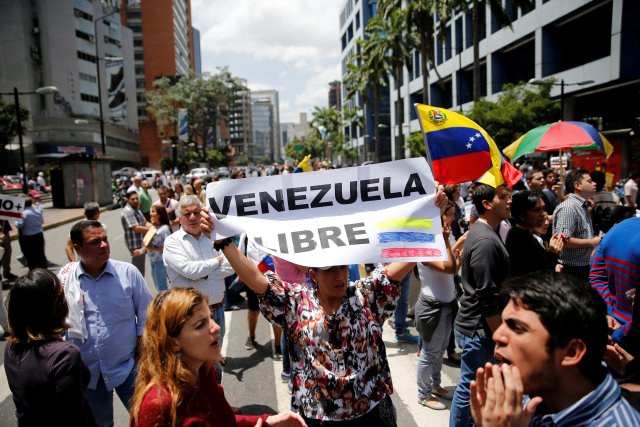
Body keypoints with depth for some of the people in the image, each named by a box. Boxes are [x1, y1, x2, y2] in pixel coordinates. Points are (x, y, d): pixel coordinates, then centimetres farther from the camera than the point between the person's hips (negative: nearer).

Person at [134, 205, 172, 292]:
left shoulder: (165, 228, -20)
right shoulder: (153, 227, 4)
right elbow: (149, 243, 13)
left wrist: (154, 249, -24)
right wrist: (141, 250, -1)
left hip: (160, 261, -8)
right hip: (152, 260, 8)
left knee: (161, 287, 1)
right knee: (158, 286, 20)